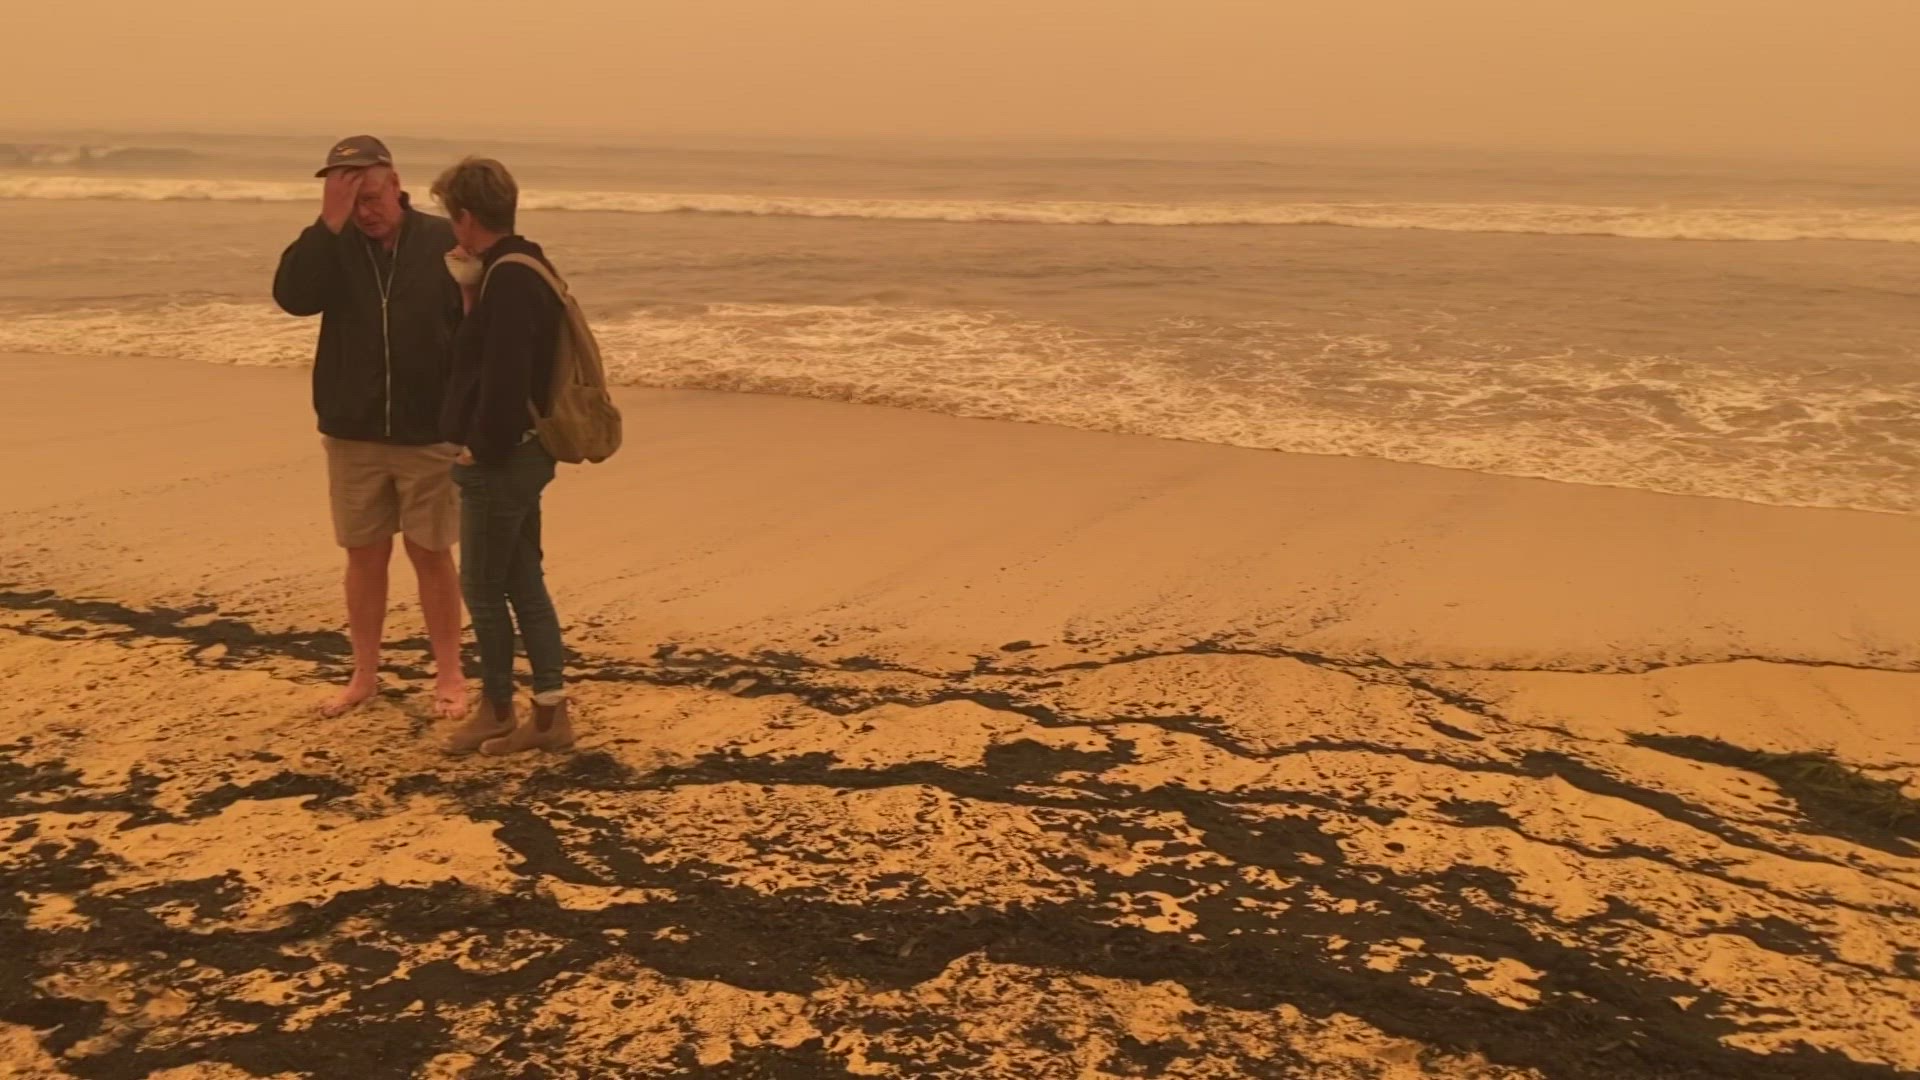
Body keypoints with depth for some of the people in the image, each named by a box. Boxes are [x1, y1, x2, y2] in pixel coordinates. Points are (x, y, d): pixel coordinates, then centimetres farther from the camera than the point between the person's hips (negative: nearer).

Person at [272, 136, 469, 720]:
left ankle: (449, 677, 18)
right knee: (364, 556, 11)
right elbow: (293, 296, -18)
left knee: (432, 555, 6)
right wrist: (329, 222, -23)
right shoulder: (333, 246, 1)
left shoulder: (443, 241, -5)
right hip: (352, 434, 2)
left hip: (429, 434, -2)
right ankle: (364, 676, 24)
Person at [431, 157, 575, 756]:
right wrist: (470, 294, 5)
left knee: (483, 587, 5)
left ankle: (496, 709, 21)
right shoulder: (527, 268, 11)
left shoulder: (508, 279, -21)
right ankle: (550, 713, 20)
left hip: (500, 460, -10)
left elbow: (504, 379, -26)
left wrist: (484, 450, -15)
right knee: (524, 582, 14)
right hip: (522, 454, 10)